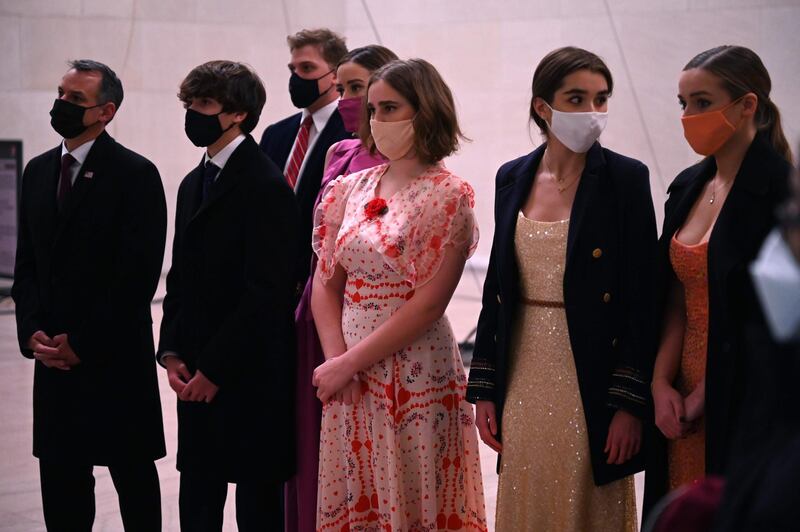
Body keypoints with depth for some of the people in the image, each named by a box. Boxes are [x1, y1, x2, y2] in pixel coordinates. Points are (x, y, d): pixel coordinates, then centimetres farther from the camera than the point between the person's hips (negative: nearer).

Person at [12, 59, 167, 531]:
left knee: (134, 475, 5)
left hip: (115, 357, -5)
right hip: (53, 356, 6)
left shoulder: (136, 174, -7)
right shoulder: (39, 170, 13)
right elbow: (26, 262, 15)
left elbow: (140, 273, -13)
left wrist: (83, 342, -12)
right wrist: (31, 331, 0)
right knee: (61, 477, 7)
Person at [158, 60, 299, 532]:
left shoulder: (266, 187, -12)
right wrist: (172, 353, 5)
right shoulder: (194, 183, 15)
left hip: (250, 380, -8)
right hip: (197, 377, 8)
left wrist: (215, 369, -15)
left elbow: (266, 293, -17)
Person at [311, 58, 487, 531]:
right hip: (350, 378, 5)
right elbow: (325, 283, 6)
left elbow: (426, 305, -14)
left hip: (416, 379, -5)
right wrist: (337, 359, -9)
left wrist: (348, 363, -13)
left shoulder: (449, 195, -9)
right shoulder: (350, 189, 8)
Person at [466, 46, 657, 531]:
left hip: (590, 377, -4)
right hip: (524, 372, 4)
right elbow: (497, 285, 10)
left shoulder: (625, 178, -7)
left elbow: (642, 296, -9)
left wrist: (631, 401, -13)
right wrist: (484, 388, 7)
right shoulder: (513, 178, 6)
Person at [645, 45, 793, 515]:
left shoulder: (779, 189, -13)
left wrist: (704, 394, -10)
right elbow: (675, 301, 8)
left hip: (747, 404, -6)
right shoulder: (689, 186, 9)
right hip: (685, 401, 7)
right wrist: (661, 384, -4)